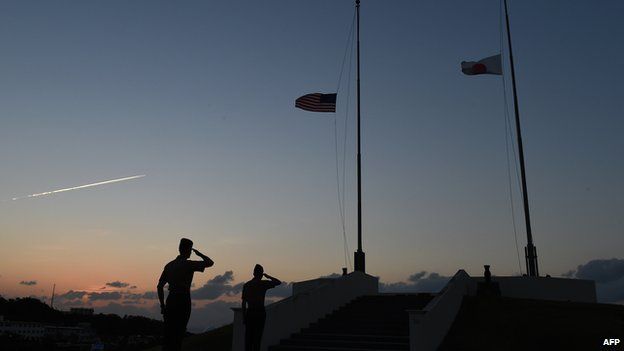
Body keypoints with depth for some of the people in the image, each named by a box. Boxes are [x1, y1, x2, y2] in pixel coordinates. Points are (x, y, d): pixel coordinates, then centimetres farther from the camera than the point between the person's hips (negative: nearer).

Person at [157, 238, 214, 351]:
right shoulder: (188, 264, -8)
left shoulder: (169, 265, 10)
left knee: (168, 333, 11)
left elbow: (160, 286, 11)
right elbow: (210, 262, -8)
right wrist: (199, 254, 8)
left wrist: (162, 305, 16)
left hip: (170, 300, 6)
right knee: (179, 333, 1)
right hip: (183, 301, -6)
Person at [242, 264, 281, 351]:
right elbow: (278, 282, 7)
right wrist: (268, 276, 14)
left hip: (249, 312, 2)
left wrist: (243, 317, 9)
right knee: (258, 337, 0)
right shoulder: (264, 283, -4)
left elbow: (244, 302, 4)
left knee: (248, 337, 7)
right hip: (260, 312, -2)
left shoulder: (246, 285, 4)